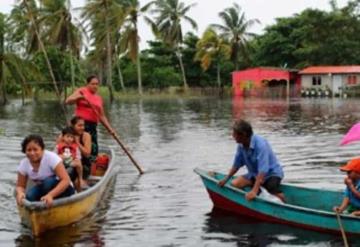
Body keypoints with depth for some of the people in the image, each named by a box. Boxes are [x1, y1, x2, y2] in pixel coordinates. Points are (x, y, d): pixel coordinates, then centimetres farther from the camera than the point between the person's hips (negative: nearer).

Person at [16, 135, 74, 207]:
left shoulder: (51, 157, -22)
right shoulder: (24, 164, -8)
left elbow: (66, 180, -29)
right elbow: (20, 186, -1)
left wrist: (50, 195, -43)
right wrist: (20, 193, -27)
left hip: (63, 190, -4)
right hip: (43, 191, 4)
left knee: (48, 181, -33)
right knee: (29, 197, -27)